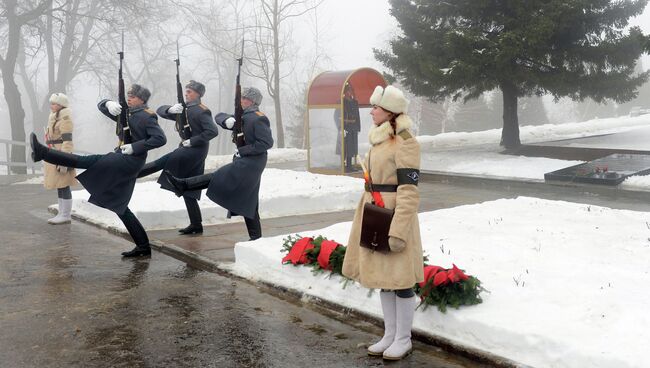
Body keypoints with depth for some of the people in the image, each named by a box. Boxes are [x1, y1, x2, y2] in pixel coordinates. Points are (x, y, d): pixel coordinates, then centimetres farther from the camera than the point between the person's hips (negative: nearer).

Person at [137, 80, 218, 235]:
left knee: (161, 163, -18)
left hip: (195, 151, -9)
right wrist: (170, 109, -10)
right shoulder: (183, 109, 15)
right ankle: (196, 225, 13)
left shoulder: (202, 111, -9)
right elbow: (160, 110, 12)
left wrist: (192, 141, -19)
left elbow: (213, 131, -20)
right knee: (187, 190, 9)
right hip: (186, 151, 9)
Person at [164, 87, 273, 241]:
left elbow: (267, 143, -20)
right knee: (248, 202, 11)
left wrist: (243, 150, -18)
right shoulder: (243, 117, 15)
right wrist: (227, 120, -10)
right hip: (245, 162, 10)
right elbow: (219, 117, 14)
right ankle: (256, 236, 15)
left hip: (251, 163, -10)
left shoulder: (258, 119, -13)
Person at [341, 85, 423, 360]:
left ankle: (403, 340, 17)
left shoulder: (405, 142, -15)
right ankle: (390, 335, 27)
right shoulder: (379, 140, 13)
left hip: (394, 219, -9)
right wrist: (366, 222, 21)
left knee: (400, 279, 2)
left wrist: (398, 232, -23)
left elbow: (409, 192, -19)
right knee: (383, 278, 15)